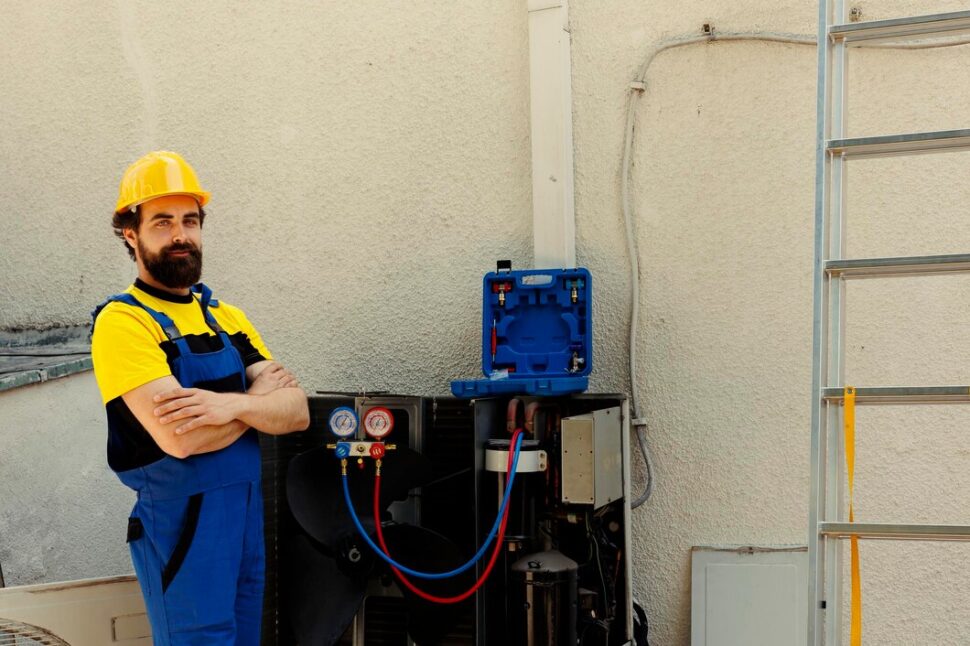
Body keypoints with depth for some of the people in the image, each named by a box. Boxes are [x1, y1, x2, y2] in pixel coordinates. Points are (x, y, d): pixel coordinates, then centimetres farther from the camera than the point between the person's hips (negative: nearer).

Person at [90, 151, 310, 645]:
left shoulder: (227, 317, 9)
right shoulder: (123, 322, -12)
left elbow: (297, 413, 0)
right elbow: (180, 436, -24)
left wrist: (233, 404, -20)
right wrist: (260, 394, -8)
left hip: (249, 518, 7)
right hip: (180, 527, -7)